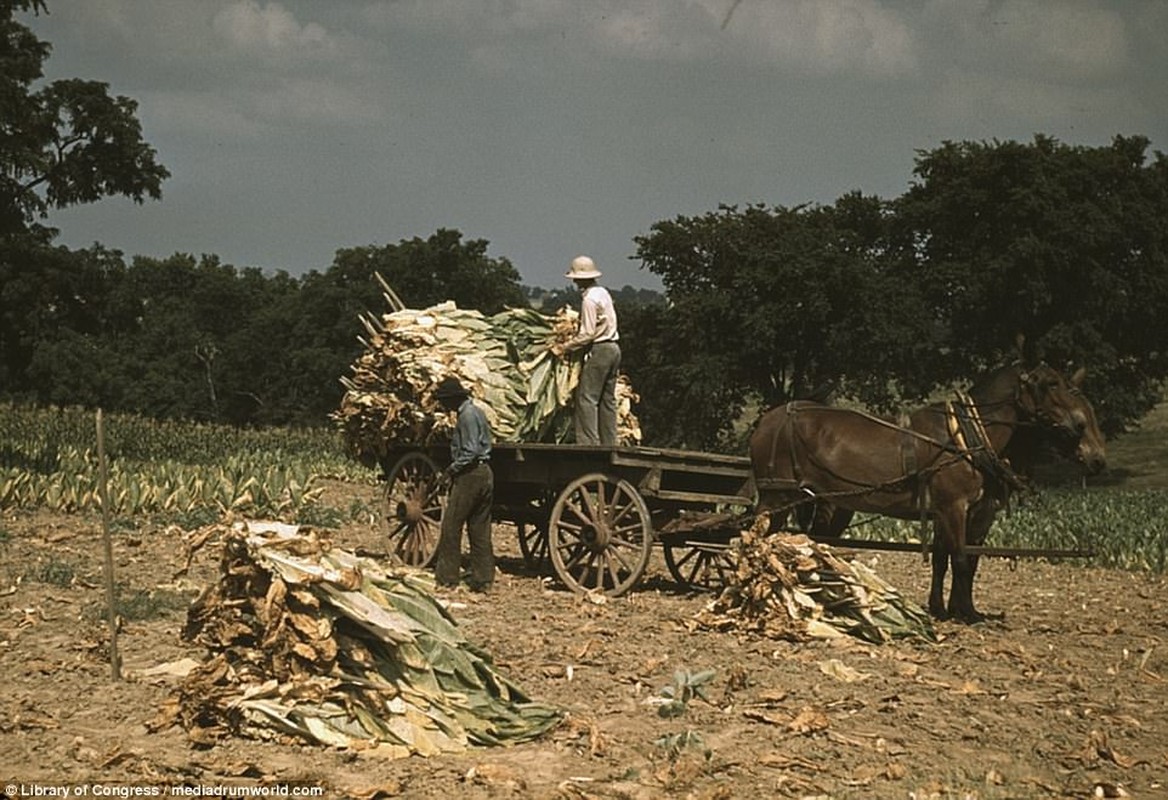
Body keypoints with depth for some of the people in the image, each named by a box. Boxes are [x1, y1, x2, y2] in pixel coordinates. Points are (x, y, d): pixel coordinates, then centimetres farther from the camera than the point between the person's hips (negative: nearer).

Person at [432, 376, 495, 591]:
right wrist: (454, 470, 18)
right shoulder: (476, 412, 17)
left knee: (451, 526, -3)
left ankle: (446, 576, -1)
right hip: (484, 474, 10)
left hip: (470, 474, -10)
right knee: (480, 529, 10)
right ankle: (482, 579, 10)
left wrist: (451, 470, -13)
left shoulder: (467, 416, -14)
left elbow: (470, 451, -21)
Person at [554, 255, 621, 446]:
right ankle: (609, 443, 11)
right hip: (613, 348, 9)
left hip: (599, 350, -9)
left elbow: (588, 333, -17)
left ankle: (588, 442, -14)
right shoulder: (603, 292, 14)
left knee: (587, 397, -8)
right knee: (608, 398, 10)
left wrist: (564, 348, -11)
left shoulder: (589, 299, -14)